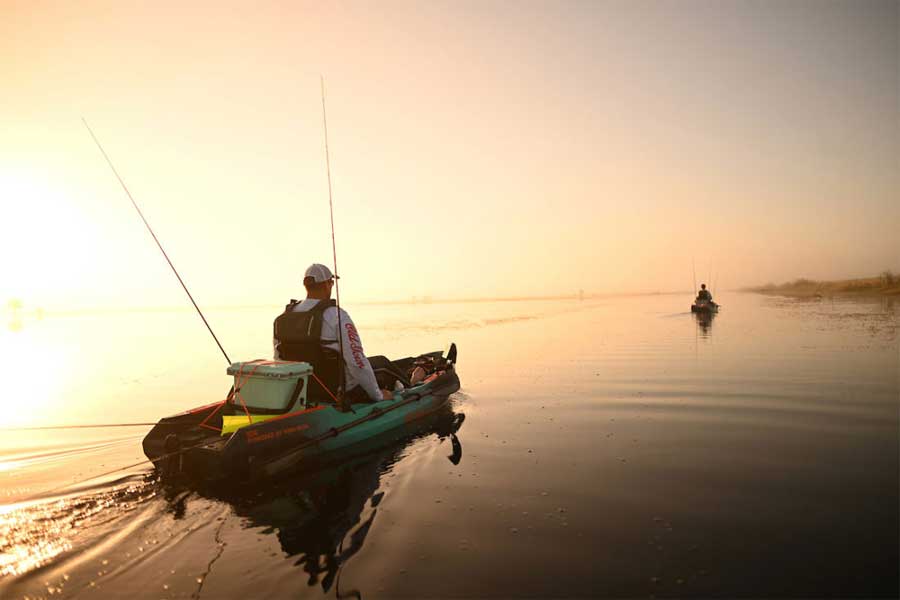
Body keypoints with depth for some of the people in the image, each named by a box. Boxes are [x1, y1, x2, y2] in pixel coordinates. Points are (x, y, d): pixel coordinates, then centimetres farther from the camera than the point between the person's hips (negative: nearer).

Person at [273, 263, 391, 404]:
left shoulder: (281, 319, -1)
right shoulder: (337, 316, -20)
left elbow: (279, 360, 8)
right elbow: (357, 362, -21)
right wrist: (379, 396, -9)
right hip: (341, 392, -6)